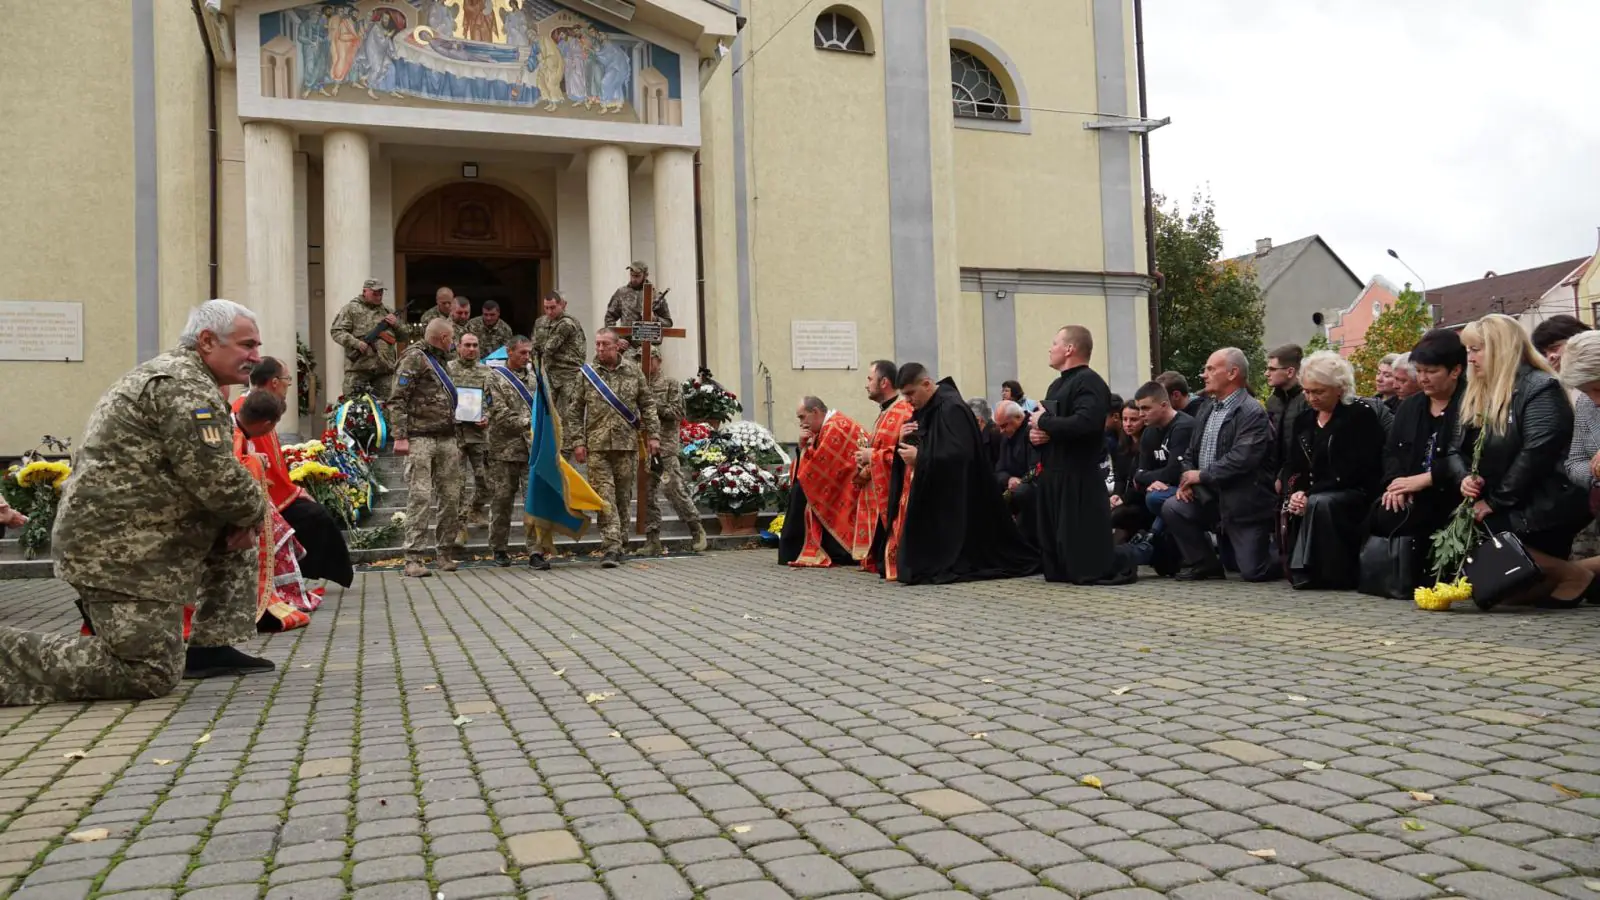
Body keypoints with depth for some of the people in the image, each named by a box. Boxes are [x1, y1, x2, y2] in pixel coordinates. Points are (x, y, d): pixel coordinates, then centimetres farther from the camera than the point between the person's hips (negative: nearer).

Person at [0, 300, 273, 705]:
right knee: (151, 674, -8)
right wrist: (255, 510, -3)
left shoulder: (173, 373, 18)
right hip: (119, 545, -11)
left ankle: (211, 647, 17)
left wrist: (244, 515, 4)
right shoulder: (185, 387, -16)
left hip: (127, 527, 11)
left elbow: (205, 473, 19)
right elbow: (215, 479, -23)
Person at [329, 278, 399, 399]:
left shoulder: (387, 311, 21)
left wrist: (396, 324, 0)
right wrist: (356, 343, -16)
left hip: (384, 367, 5)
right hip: (358, 367, -4)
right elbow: (336, 331, -2)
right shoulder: (351, 309, 6)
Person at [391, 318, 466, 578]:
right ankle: (413, 559, -9)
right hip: (421, 438, -8)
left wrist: (456, 437, 22)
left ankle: (447, 553, 16)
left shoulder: (442, 361, 23)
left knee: (451, 497, 7)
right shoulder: (414, 358, -3)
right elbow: (397, 400, -10)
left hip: (447, 439, 8)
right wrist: (400, 437, -17)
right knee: (420, 496, -11)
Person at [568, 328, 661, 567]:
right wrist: (577, 441, -2)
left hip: (627, 443, 1)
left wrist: (653, 435, 3)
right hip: (597, 446, -1)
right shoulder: (586, 374, 3)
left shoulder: (633, 372, 7)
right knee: (605, 496, -7)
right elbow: (575, 411, 5)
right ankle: (612, 547, -9)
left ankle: (618, 536, 24)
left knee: (623, 494, 8)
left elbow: (648, 405, 10)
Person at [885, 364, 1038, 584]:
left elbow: (959, 454, -25)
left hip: (949, 499, -9)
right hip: (927, 494, 9)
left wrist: (919, 457, -24)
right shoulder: (924, 410, 12)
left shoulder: (951, 409, -17)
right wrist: (904, 440, -4)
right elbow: (920, 446, 19)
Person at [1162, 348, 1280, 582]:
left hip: (1244, 501, -7)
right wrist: (1187, 480, -5)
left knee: (1253, 571, -9)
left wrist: (1202, 475, -19)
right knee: (1171, 509, -16)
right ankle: (1205, 564, 3)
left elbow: (1242, 458, -26)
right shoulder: (1207, 410, 11)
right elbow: (1191, 453, 15)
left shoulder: (1253, 412, -15)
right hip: (1209, 495, 7)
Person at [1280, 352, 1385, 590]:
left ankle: (1333, 574, -27)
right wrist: (1294, 493, -12)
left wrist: (1310, 493, -20)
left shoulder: (1361, 415, -5)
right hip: (1313, 496, 6)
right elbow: (1292, 466, 11)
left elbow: (1355, 470, -14)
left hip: (1356, 494, -6)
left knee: (1319, 504, -35)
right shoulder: (1302, 420, 14)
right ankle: (1298, 570, -12)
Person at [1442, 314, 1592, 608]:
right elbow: (1454, 449, 11)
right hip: (1495, 509, 8)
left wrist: (1495, 501, -20)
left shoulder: (1539, 388, -10)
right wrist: (1464, 477, -11)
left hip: (1544, 507, -8)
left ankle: (1574, 577, -10)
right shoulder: (1476, 395, 15)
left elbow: (1536, 453, -20)